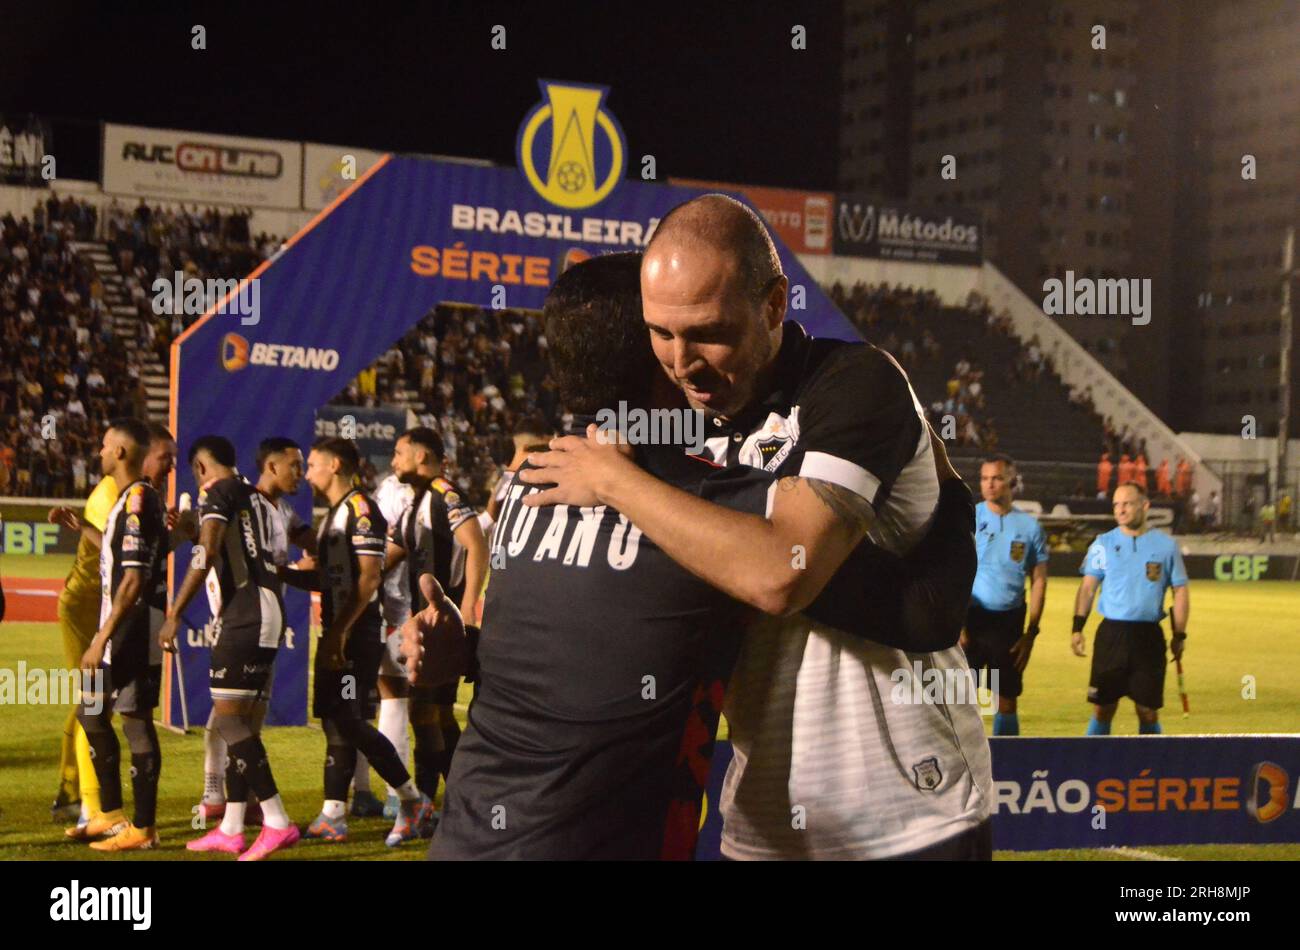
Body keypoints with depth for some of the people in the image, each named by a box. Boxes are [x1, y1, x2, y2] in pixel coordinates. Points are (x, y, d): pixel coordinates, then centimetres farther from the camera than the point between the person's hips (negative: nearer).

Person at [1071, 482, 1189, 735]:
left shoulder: (1166, 545, 4)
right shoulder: (1103, 543, 5)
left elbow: (1180, 591, 8)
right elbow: (1088, 587, 5)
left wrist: (1180, 635, 5)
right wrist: (1077, 627, -5)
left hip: (1150, 636, 0)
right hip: (1111, 634, 0)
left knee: (1148, 710, 5)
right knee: (1102, 707, 2)